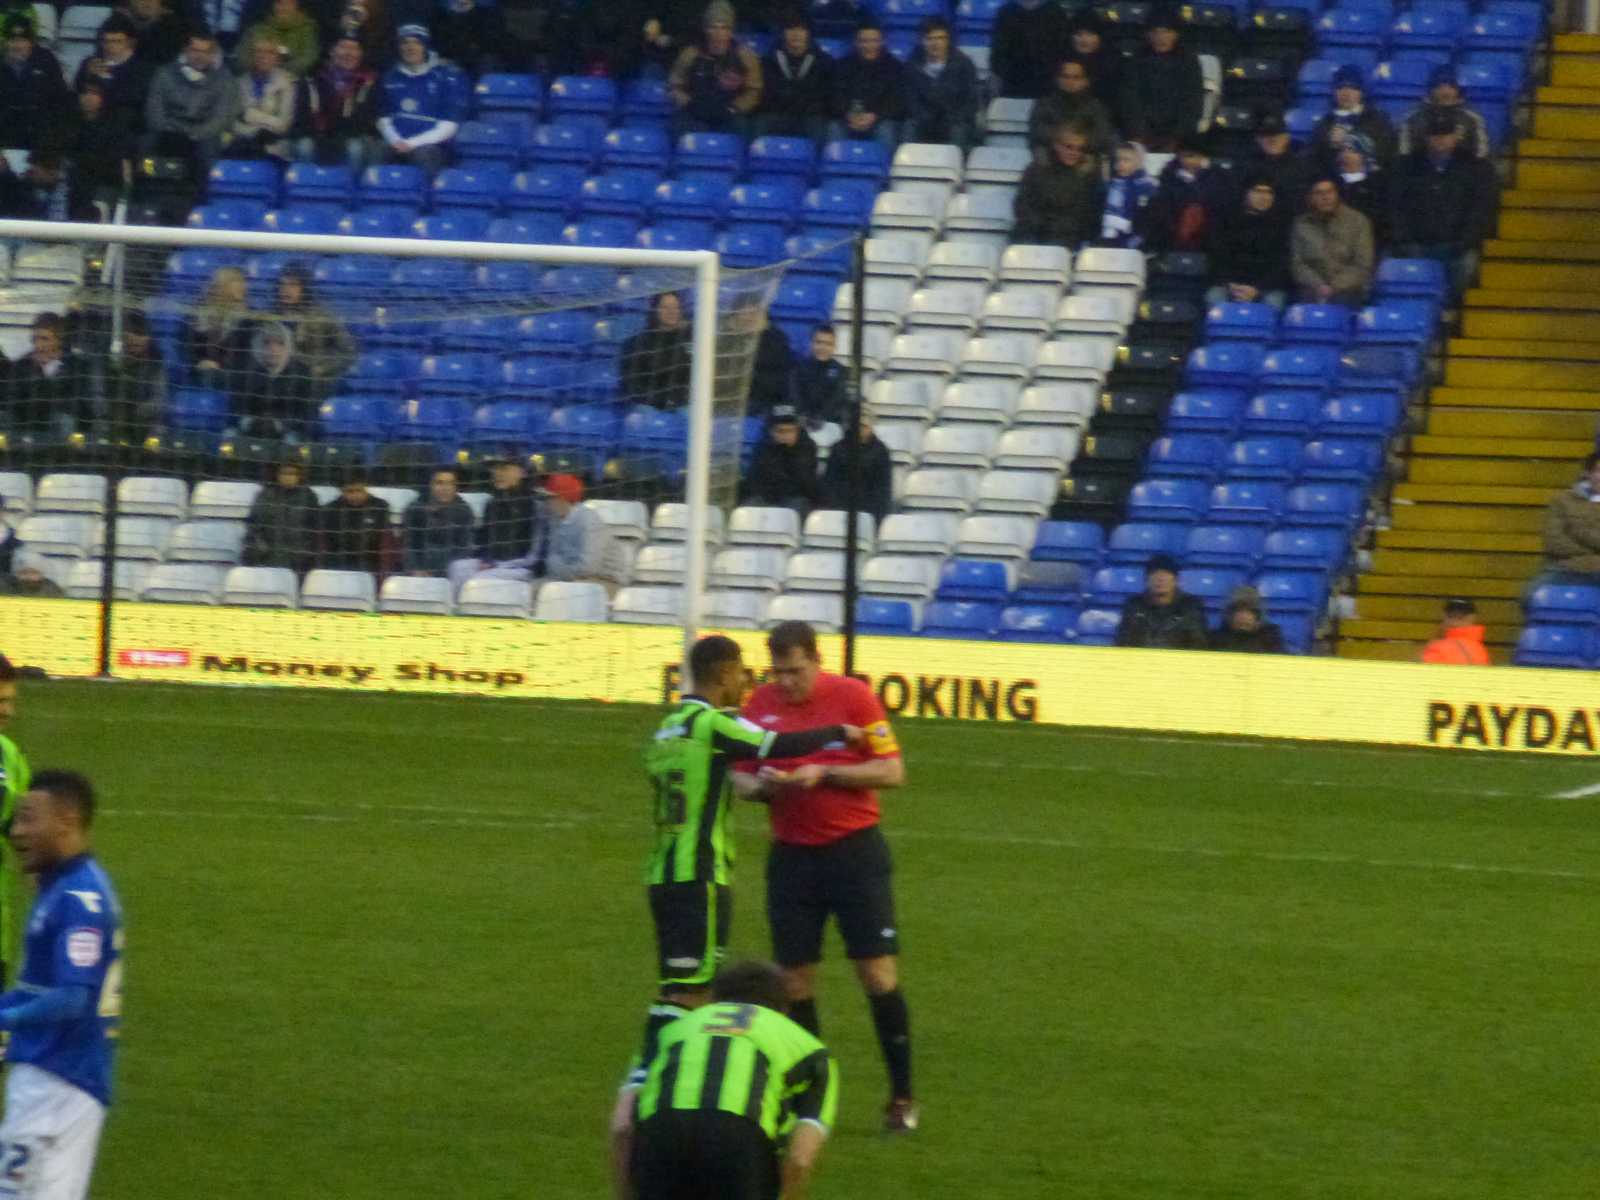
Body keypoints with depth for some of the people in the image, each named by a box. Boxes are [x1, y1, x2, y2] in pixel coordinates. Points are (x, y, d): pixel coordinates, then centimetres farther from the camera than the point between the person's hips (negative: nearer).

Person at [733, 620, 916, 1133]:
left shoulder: (853, 696, -8)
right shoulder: (760, 703, 3)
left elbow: (892, 771, -9)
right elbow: (740, 774, 11)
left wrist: (824, 774, -19)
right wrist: (760, 785, -13)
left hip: (854, 850, -3)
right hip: (791, 855, 3)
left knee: (878, 973, -5)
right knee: (795, 982, 3)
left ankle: (902, 1097, 4)